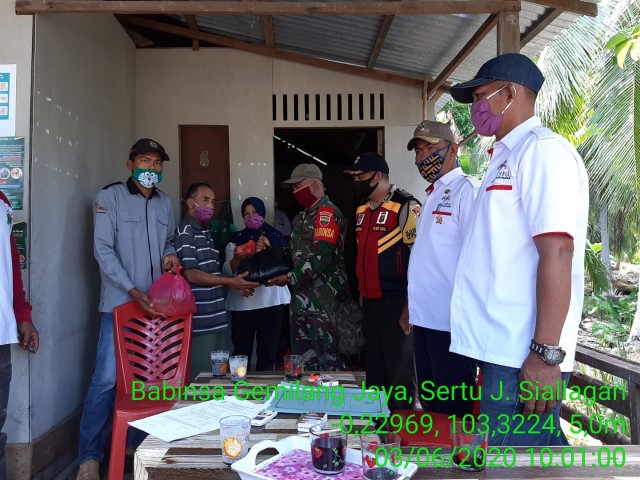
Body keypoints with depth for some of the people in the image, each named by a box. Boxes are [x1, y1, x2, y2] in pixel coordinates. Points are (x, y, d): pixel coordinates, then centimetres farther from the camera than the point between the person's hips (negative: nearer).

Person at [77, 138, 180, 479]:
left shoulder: (165, 204, 14)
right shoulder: (109, 198, -3)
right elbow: (103, 250, -10)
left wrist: (169, 255, 0)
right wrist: (133, 291, -17)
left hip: (157, 303, 5)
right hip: (120, 303, -5)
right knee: (107, 379, -6)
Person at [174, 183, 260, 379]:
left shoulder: (206, 232, 18)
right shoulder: (185, 232, -10)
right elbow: (190, 274, -17)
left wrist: (235, 284, 6)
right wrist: (230, 281, -15)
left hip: (216, 315, 9)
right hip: (200, 318, -9)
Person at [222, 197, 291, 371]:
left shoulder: (275, 237, 8)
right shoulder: (236, 239, 10)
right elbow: (228, 270, 2)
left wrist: (268, 250, -15)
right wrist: (236, 257, -18)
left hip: (271, 300, 0)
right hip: (243, 302, 0)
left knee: (268, 348, 2)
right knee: (241, 348, -4)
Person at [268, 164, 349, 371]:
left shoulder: (328, 213, -11)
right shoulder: (302, 217, 18)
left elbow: (321, 257, -21)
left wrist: (290, 278, -18)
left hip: (323, 298, -9)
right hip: (303, 296, 9)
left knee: (328, 355, -2)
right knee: (304, 355, 15)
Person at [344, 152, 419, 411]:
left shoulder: (405, 207, -13)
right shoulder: (362, 209, 13)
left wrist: (409, 306, -17)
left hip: (395, 302, -8)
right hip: (369, 302, 8)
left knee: (399, 371, 2)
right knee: (374, 368, 17)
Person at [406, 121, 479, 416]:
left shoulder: (466, 190, -10)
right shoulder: (432, 196, 17)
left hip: (451, 323, -8)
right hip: (425, 319, 9)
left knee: (454, 411, 4)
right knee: (431, 403, 19)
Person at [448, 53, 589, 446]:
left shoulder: (542, 149, -10)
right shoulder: (507, 158, 18)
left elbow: (557, 253, -19)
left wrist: (546, 353, -21)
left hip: (524, 355, -9)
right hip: (504, 347, 9)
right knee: (541, 445, 18)